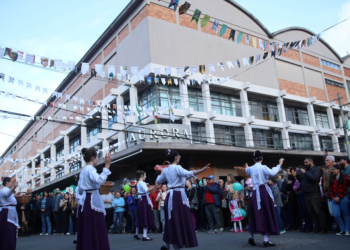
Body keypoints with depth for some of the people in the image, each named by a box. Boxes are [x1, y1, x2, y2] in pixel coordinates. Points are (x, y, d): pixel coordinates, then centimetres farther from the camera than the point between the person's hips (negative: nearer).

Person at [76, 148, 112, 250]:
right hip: (92, 202, -10)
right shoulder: (90, 169, -10)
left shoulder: (83, 170, 18)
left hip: (84, 202, 10)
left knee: (86, 230, 10)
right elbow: (100, 180, -30)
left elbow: (79, 189, 22)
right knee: (96, 230, -8)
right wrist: (107, 166, -30)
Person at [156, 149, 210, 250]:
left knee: (172, 221, 16)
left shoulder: (166, 170, 12)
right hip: (178, 195, -8)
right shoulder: (177, 168, -10)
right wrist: (202, 170, -34)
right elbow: (188, 174, -28)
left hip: (170, 196, 8)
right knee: (181, 221, -2)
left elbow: (158, 180, 24)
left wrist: (162, 172, 40)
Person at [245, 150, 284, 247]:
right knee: (266, 215, 0)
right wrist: (279, 164, -17)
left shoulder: (251, 168, 9)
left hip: (256, 192, 6)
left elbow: (247, 171, 33)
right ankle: (266, 239, -1)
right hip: (264, 191, -5)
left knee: (255, 215, 13)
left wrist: (246, 167, 55)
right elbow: (272, 173, -28)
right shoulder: (263, 167, -10)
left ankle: (251, 237, 17)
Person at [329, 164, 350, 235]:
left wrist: (339, 197, -11)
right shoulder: (332, 179, 16)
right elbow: (330, 190, 12)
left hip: (343, 198, -5)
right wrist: (333, 197, -3)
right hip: (335, 199, 5)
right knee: (336, 215, -3)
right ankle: (343, 230, 8)